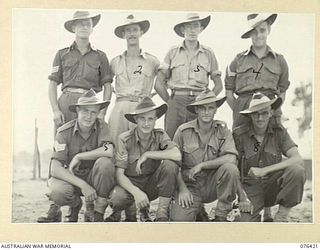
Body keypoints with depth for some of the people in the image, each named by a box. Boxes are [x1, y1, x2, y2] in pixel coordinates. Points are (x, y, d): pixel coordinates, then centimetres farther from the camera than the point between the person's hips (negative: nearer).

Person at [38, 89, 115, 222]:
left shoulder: (102, 127, -11)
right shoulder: (64, 132, -13)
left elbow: (109, 151, -32)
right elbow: (55, 170, -20)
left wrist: (78, 157, -24)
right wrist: (82, 185, -32)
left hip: (94, 177, 0)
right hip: (71, 177, 0)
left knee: (105, 162, -31)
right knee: (57, 192, -33)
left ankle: (98, 213, -16)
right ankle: (75, 204, 6)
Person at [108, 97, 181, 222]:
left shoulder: (160, 135, -7)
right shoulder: (125, 139, -12)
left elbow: (177, 155, -27)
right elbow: (119, 174, -17)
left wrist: (147, 154, -25)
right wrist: (136, 192, -34)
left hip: (152, 185, 2)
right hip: (131, 183, -1)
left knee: (170, 165, -27)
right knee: (116, 199, -35)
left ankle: (162, 214, -15)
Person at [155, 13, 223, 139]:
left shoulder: (208, 53, 11)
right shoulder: (173, 52, 9)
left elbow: (218, 85, 16)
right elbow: (158, 84, 8)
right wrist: (170, 102, 2)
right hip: (176, 101, 0)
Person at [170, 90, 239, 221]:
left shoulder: (222, 129, -2)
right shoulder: (183, 131, -4)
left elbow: (231, 158, -16)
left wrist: (201, 165, -17)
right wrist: (182, 188, -12)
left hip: (213, 183, 1)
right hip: (190, 184, -1)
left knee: (230, 168, -30)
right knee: (180, 220, -23)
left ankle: (221, 216, -13)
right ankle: (197, 206, 14)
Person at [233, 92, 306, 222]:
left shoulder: (279, 131, -4)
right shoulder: (239, 134, -7)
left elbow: (298, 160, -16)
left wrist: (264, 170, -23)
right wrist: (241, 194, -16)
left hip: (273, 186, 1)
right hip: (250, 188, -1)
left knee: (297, 171, -28)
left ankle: (281, 217, -10)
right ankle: (265, 212, 10)